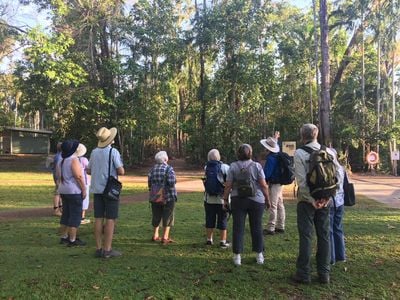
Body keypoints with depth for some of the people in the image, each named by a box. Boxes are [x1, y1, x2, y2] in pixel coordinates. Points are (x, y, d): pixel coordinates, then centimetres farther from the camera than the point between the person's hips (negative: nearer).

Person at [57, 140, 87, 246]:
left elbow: (58, 177, 17)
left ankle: (64, 237, 20)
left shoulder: (60, 161, 11)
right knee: (75, 215, -4)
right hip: (74, 192, -9)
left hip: (63, 191, 9)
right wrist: (84, 190, -15)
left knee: (66, 214, 14)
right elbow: (78, 176, -20)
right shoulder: (73, 160, -15)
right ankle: (72, 240, -2)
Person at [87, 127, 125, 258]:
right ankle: (107, 250, 2)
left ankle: (99, 248, 11)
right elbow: (121, 171, -15)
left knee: (98, 219, 7)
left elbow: (88, 171, 13)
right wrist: (116, 170, 7)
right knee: (110, 219, -1)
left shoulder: (94, 152, 6)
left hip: (97, 189, 6)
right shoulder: (113, 152, -12)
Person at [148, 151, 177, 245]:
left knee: (156, 216, 16)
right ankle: (165, 237, 7)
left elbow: (149, 181, -1)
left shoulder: (153, 168, 2)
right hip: (168, 196, -5)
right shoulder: (169, 168, -11)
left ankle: (155, 235, 27)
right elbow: (172, 182, -20)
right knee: (167, 217, 6)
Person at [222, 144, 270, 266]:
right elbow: (263, 185, -4)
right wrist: (267, 199, 6)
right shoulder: (257, 166, -2)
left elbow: (228, 186, -3)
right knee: (257, 227, 11)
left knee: (238, 228, 6)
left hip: (238, 201, 0)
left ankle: (237, 256, 10)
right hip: (256, 200, 0)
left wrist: (225, 199, 6)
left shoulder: (233, 166, -1)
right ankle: (259, 255, 20)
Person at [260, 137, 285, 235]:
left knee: (272, 206, -6)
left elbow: (267, 173, -20)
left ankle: (270, 228, -2)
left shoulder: (270, 158, -19)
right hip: (279, 183, 10)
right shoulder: (278, 156, 10)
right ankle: (280, 226, 23)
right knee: (280, 205, 14)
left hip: (273, 184, -10)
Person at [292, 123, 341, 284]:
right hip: (324, 200, 4)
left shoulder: (300, 153, -10)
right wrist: (327, 196, -5)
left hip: (306, 200, -4)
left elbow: (301, 180, -16)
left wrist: (312, 200, -12)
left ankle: (304, 273, 10)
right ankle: (324, 273, 19)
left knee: (306, 236, 3)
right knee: (324, 235, 12)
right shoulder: (328, 151, 3)